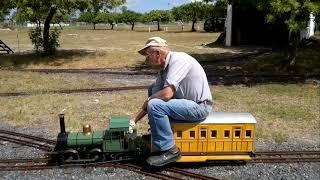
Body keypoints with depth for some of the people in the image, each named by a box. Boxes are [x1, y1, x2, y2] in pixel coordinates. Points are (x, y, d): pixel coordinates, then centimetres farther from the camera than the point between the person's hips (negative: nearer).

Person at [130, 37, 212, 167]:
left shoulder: (178, 60, -20)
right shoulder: (164, 67, 6)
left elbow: (167, 94, -30)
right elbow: (155, 94, 7)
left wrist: (148, 100, -9)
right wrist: (134, 120, 4)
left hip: (199, 107, -9)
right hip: (187, 101, 10)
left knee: (155, 105, -24)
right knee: (152, 89, 14)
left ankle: (170, 151, -12)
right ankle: (156, 130, 20)